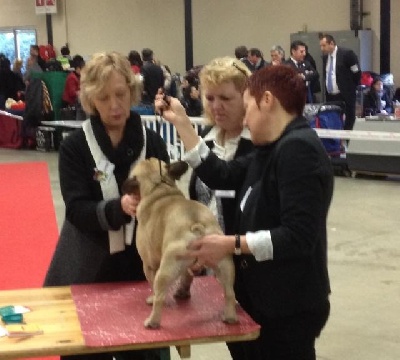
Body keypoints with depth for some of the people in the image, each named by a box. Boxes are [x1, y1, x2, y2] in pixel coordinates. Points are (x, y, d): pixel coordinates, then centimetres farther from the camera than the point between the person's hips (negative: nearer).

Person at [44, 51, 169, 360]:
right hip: (88, 269, -1)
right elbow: (77, 210, -15)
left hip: (141, 266, 2)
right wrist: (119, 208, -32)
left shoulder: (152, 143, 0)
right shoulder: (74, 146, -5)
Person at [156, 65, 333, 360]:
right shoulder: (272, 149, 10)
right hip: (264, 298, 10)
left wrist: (232, 244, -25)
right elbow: (221, 175, 6)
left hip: (290, 307, -10)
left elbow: (298, 236, -27)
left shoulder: (298, 149, -21)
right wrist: (181, 122, 7)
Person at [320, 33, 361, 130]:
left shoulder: (347, 54, -10)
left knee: (347, 125, -2)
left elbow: (357, 73, -7)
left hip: (345, 97, -6)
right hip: (330, 97, 6)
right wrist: (326, 92, 13)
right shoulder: (325, 57, 10)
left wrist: (350, 89, -1)